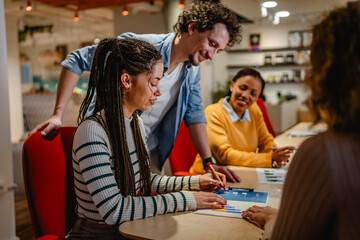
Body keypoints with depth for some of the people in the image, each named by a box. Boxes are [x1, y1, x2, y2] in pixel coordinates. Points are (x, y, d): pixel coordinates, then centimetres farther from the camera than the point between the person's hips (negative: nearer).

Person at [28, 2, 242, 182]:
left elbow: (194, 114, 3)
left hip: (150, 153, 6)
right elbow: (76, 60, -18)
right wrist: (58, 115, -23)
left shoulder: (193, 69, -3)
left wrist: (209, 163, -3)